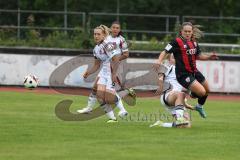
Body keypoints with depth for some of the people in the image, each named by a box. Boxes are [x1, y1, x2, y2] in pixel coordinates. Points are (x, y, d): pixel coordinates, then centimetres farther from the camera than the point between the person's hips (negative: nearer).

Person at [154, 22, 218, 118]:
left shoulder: (194, 43, 8)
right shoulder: (177, 42, -13)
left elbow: (198, 56, 21)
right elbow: (165, 52, -14)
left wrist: (209, 57, 6)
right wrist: (159, 61, -32)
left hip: (194, 71, 8)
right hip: (183, 74, -8)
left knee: (207, 90, 22)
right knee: (201, 92, -20)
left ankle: (200, 106, 49)